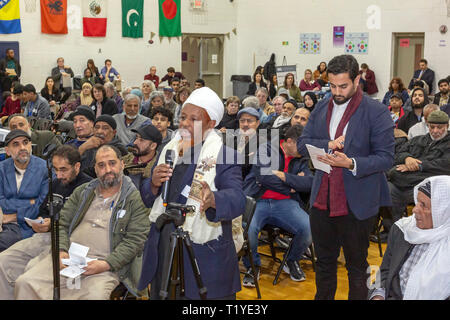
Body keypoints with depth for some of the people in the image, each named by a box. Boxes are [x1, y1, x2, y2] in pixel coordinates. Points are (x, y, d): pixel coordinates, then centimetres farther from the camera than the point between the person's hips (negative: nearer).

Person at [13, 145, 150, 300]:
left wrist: (106, 264, -16)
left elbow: (135, 240, -5)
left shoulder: (135, 199, 3)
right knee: (25, 283, -15)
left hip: (106, 264, -4)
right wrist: (61, 250, -3)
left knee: (95, 295, -35)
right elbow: (61, 224, 17)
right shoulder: (82, 192, 19)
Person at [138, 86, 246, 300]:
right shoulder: (169, 150, 10)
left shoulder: (225, 156, -7)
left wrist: (213, 200, -42)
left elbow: (237, 200, -21)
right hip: (163, 253, 5)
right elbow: (148, 201, 13)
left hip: (205, 258, -5)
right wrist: (154, 184, -9)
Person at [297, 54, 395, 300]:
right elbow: (302, 144, 5)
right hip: (322, 199, 5)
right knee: (324, 261, 20)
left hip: (356, 204, -5)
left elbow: (386, 158, -12)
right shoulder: (322, 107, 7)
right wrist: (328, 144, -14)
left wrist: (351, 163, -27)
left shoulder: (377, 112, -10)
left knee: (356, 266, 12)